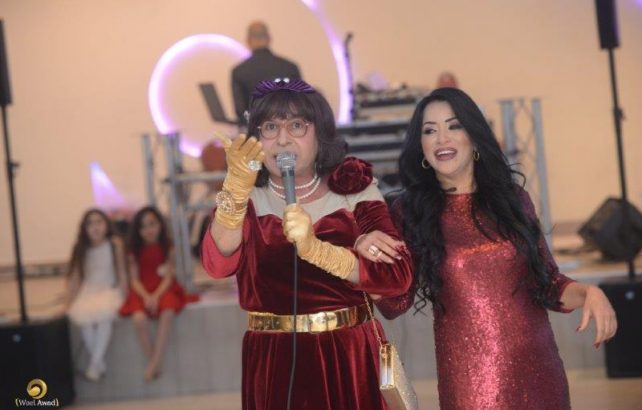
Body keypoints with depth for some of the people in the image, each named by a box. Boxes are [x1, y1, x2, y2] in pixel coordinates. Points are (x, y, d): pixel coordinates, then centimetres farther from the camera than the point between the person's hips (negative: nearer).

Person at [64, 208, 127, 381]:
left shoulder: (114, 244, -3)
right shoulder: (81, 248, 4)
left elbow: (122, 273, -2)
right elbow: (75, 278, 3)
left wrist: (122, 296, -11)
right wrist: (67, 303, -5)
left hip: (110, 290, -2)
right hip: (88, 292, 2)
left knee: (104, 314, -35)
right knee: (83, 315, -31)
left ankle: (94, 364, -25)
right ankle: (100, 362, -15)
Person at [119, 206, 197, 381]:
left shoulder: (168, 248, 2)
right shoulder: (134, 251, 5)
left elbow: (169, 276, -4)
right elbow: (135, 279, 0)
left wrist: (156, 296, -20)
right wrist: (146, 297, -18)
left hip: (163, 289, -1)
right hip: (143, 291, 1)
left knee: (168, 313, -35)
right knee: (139, 318, -32)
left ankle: (155, 362, -28)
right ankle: (153, 364, -19)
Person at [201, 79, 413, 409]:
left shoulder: (353, 189, -2)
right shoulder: (245, 196, 1)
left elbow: (397, 276, -16)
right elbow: (218, 265, -18)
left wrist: (316, 250, -27)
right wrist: (237, 188, -32)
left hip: (350, 357, -1)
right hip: (274, 362, 1)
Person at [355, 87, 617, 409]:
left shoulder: (512, 198, 4)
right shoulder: (410, 211, -1)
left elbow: (547, 284, 9)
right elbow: (395, 304, -3)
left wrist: (588, 293, -10)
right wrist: (370, 256, -20)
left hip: (537, 369, 2)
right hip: (469, 378, -2)